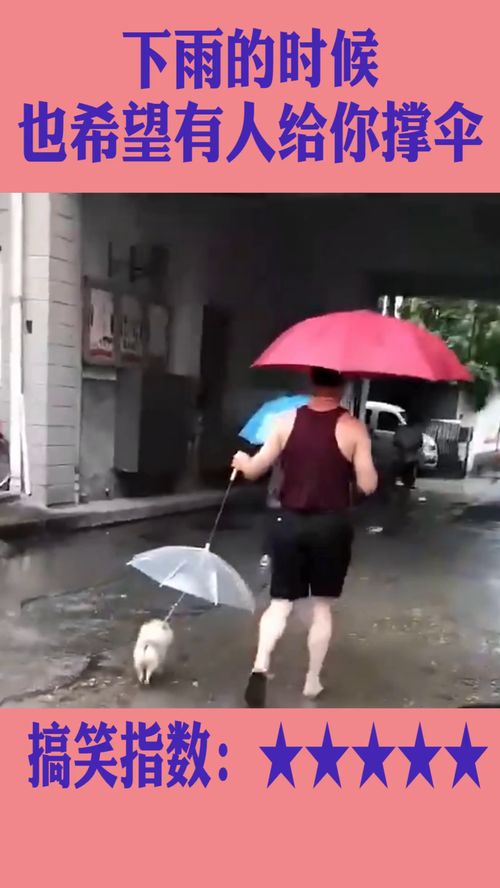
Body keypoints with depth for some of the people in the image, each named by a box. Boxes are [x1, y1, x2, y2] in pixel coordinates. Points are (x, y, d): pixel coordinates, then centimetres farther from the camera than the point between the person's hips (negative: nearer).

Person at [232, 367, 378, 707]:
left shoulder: (286, 421, -2)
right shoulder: (353, 428, -8)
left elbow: (254, 471, 2)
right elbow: (368, 485, -8)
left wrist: (242, 461, 24)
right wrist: (364, 463, 11)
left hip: (290, 523, 1)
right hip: (331, 525, -1)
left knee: (281, 602, 10)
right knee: (322, 606, 14)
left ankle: (260, 665, -11)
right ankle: (313, 680, 23)